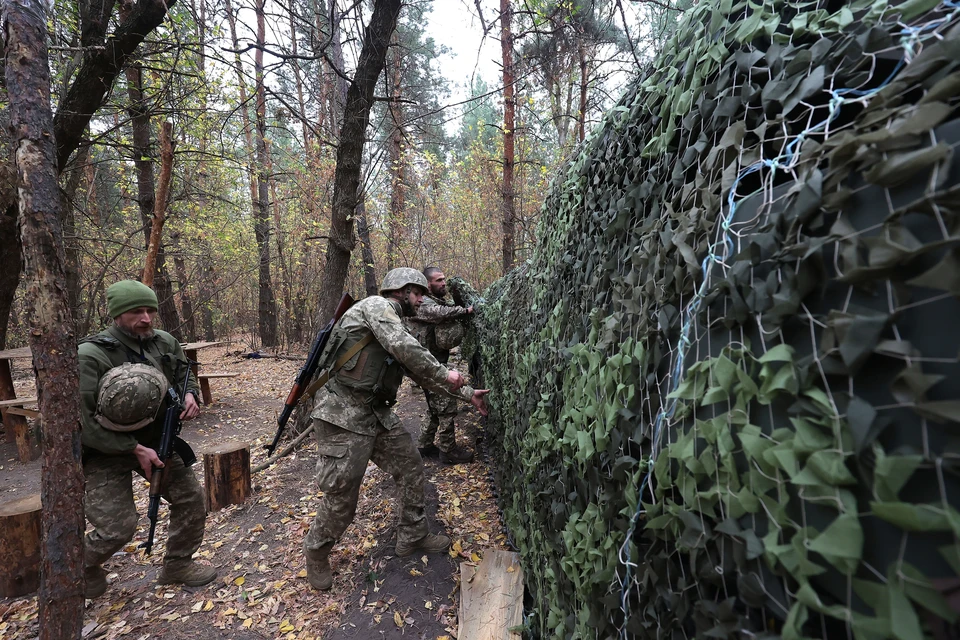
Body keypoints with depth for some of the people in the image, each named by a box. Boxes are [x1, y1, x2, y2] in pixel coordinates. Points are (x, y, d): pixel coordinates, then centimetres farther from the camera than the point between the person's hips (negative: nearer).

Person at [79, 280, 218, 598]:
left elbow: (185, 376, 11)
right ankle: (83, 566, 31)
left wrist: (190, 394, -14)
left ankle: (177, 565, 28)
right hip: (104, 452, -5)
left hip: (155, 441, 5)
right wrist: (134, 449, -23)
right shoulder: (89, 355, -22)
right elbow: (81, 421, -22)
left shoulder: (165, 343, -5)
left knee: (191, 499, 6)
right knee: (118, 527, -6)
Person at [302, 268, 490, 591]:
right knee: (341, 494, 1)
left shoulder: (397, 326, 17)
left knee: (410, 466, 11)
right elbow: (404, 347, -27)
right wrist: (444, 373, -16)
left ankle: (412, 536, 28)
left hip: (377, 413, 9)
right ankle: (317, 551, 29)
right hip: (343, 415, -9)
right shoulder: (376, 305, -11)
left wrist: (468, 394, 14)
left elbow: (422, 373, 17)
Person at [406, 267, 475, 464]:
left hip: (437, 362, 10)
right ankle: (449, 451, 11)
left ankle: (424, 445, 30)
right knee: (446, 408, -2)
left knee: (437, 409, 18)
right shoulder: (422, 304, -15)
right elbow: (440, 313, -35)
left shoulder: (441, 301, 16)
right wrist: (465, 310, -24)